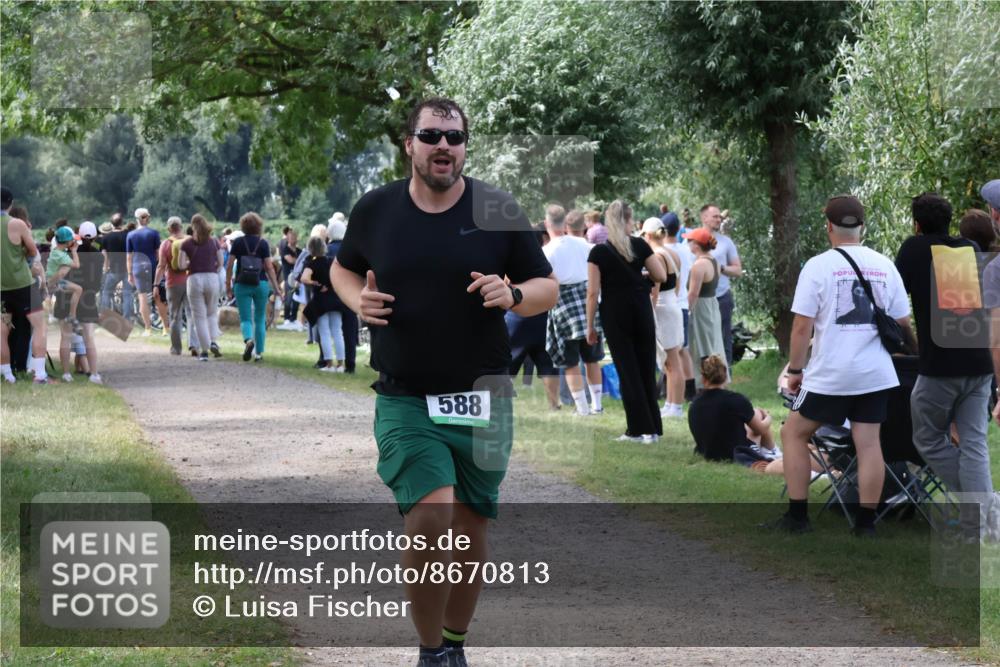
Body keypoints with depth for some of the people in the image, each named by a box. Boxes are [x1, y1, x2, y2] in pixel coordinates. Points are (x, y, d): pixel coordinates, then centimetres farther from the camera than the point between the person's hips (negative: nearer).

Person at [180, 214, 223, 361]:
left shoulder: (187, 244, 0)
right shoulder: (214, 242, 4)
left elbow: (181, 265, -6)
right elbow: (220, 263, 4)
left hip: (195, 279, -1)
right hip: (212, 278, 1)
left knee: (199, 316, 4)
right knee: (212, 313, 17)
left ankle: (204, 351, 0)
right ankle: (214, 342, -5)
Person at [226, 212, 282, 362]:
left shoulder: (238, 242, 0)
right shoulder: (263, 243, -1)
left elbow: (229, 265, -1)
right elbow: (269, 267, -3)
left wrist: (228, 285, 7)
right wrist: (276, 286, 2)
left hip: (242, 284, -1)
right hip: (261, 283, 1)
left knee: (245, 319, 1)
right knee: (260, 319, 13)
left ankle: (248, 340, -29)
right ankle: (259, 352, 12)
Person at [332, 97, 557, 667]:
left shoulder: (497, 211, -1)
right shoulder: (376, 210, 2)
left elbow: (549, 288, 5)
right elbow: (344, 268, 19)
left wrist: (512, 295, -16)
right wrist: (358, 300, -3)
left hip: (482, 397, 1)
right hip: (405, 400, -1)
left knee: (471, 525, 9)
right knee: (431, 513, -20)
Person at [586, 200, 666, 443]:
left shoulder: (599, 252, -7)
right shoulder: (639, 245, -1)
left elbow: (593, 292, -9)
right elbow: (661, 276, 2)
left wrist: (590, 326, -3)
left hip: (615, 316, -2)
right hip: (641, 313, 2)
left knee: (628, 372, 2)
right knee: (646, 370, 10)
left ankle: (641, 429, 0)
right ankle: (653, 427, 12)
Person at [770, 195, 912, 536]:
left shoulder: (818, 266, -7)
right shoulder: (884, 266, 5)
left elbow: (802, 326, -8)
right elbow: (902, 324, 9)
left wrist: (794, 370, 2)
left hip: (830, 374, -3)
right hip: (875, 373, 3)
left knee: (794, 433, 11)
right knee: (868, 443, 5)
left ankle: (797, 516, 9)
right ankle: (866, 522, 5)